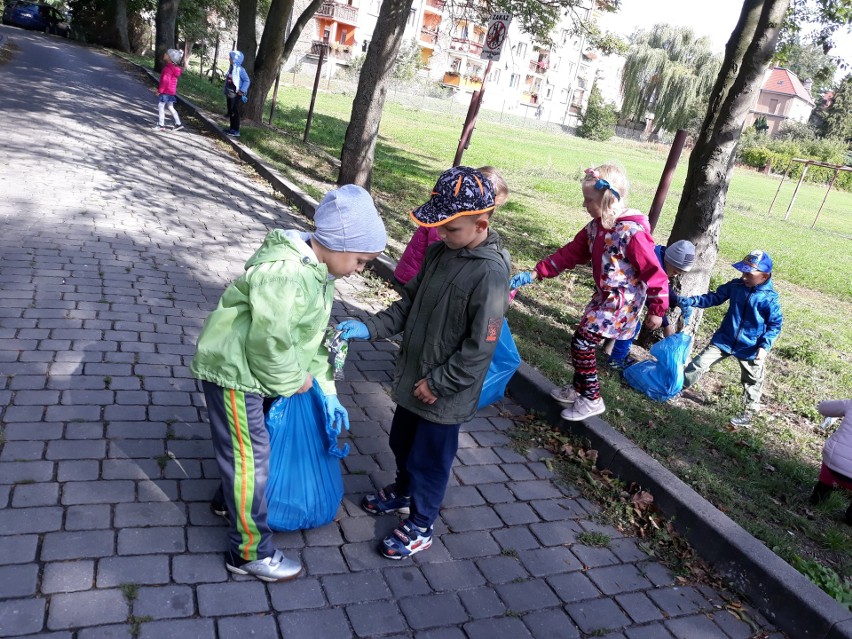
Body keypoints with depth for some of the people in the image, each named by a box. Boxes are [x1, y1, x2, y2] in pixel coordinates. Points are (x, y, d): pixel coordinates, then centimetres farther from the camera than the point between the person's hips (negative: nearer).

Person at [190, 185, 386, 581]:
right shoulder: (284, 273, -31)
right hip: (233, 372, -9)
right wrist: (294, 381, -13)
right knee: (249, 456, 1)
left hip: (249, 370, 10)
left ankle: (229, 500, 52)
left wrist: (326, 391, 8)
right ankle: (250, 553, 17)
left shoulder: (317, 270, 3)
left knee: (246, 447, 26)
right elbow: (271, 344, -31)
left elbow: (314, 336, 10)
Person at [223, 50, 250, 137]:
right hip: (230, 94, 8)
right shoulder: (231, 68, 8)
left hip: (236, 95, -8)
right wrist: (226, 91, 15)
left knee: (235, 112, -6)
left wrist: (242, 91, -19)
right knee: (230, 111, 13)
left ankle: (236, 131, -2)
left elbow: (247, 81, -16)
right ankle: (232, 128, 23)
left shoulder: (240, 69, -16)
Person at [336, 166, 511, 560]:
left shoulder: (490, 273, -26)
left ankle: (420, 526, 34)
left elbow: (480, 347, -23)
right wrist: (370, 328, -7)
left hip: (445, 394, -7)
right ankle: (402, 493, 54)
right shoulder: (440, 251, -3)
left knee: (429, 459, 12)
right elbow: (409, 302, 6)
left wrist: (438, 382, -17)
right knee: (402, 443, 26)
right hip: (412, 378, 8)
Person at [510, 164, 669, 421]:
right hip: (604, 296, 8)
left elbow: (653, 271, -19)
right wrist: (534, 274, 0)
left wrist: (656, 310, -11)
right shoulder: (596, 226, 1)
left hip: (622, 302, -8)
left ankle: (591, 399, 8)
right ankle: (579, 388, 36)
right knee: (583, 340, 16)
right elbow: (570, 253, 6)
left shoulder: (633, 232, -25)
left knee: (581, 342, -8)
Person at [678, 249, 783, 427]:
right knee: (699, 363, 4)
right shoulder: (735, 285, -8)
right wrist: (688, 301, -9)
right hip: (724, 340, 2)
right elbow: (714, 298, 1)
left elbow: (775, 325, -10)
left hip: (750, 349, -2)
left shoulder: (770, 299, -17)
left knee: (753, 382, 14)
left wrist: (765, 346, -20)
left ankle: (749, 411, 33)